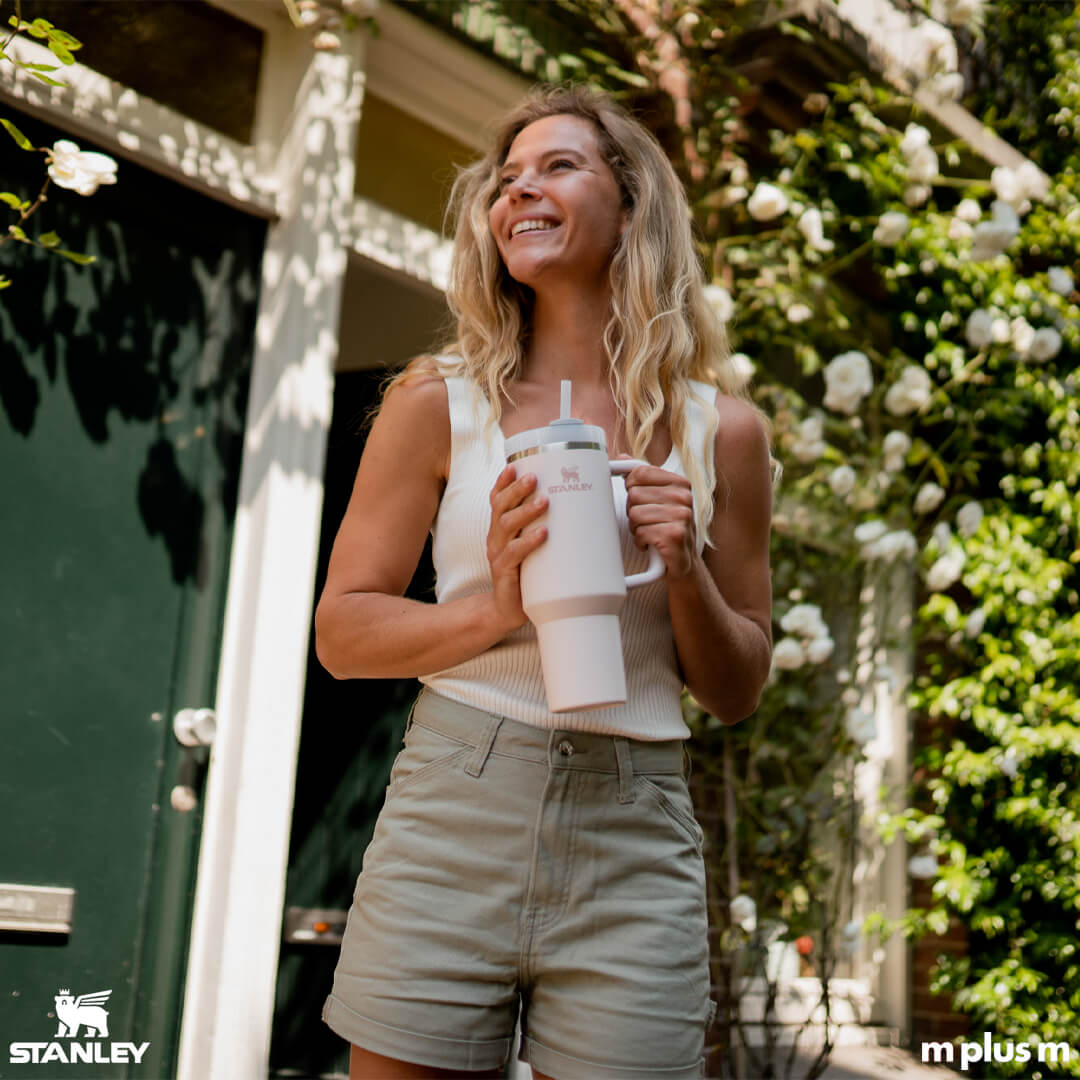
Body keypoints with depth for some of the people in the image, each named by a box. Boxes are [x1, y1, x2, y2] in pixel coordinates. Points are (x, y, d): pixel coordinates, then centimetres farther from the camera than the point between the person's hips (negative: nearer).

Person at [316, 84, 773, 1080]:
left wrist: (686, 573, -9)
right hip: (453, 811, 0)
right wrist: (493, 612, -14)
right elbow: (342, 631, 3)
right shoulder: (441, 401, 3)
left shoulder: (720, 429, 5)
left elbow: (737, 692, 10)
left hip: (633, 846, 1)